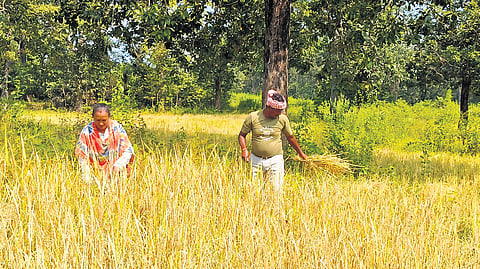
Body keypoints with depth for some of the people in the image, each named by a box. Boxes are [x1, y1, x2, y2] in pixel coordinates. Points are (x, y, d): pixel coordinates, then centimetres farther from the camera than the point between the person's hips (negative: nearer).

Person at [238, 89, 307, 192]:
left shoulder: (283, 119, 0)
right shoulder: (253, 117, -3)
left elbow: (290, 137, 15)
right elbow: (242, 134, 8)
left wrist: (300, 153, 25)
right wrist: (244, 149, -9)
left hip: (275, 160, 0)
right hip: (256, 160, 0)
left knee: (276, 190, -8)